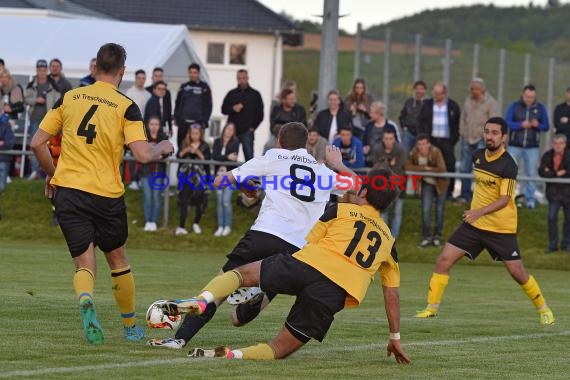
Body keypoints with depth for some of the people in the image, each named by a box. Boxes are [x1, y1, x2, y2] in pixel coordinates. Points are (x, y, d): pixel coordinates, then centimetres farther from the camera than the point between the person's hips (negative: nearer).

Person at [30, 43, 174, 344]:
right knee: (118, 259, 19)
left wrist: (52, 175, 21)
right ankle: (131, 327, 29)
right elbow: (143, 155, -13)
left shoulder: (69, 98, 5)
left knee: (84, 264, 3)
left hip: (67, 190, 1)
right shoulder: (126, 107, -5)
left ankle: (85, 300, -31)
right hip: (106, 195, -1)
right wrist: (162, 149, 9)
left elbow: (37, 143, 5)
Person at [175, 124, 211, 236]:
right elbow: (178, 156, -2)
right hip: (186, 176, 0)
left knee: (200, 201, 3)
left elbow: (207, 160, -7)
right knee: (184, 201, -6)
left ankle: (196, 224, 24)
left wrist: (198, 153, -19)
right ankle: (181, 226, -7)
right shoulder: (185, 144, 8)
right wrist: (185, 150, -18)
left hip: (200, 177, 0)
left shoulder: (205, 146, 3)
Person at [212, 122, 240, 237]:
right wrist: (227, 157, -19)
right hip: (219, 174, 3)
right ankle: (220, 226, 8)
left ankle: (227, 226, 0)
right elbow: (214, 156, -6)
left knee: (226, 201, -10)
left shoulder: (235, 142, 0)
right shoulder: (217, 142, 9)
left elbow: (234, 158, -10)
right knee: (219, 201, 4)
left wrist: (221, 158, -15)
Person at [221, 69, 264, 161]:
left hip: (247, 131, -2)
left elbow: (260, 114, 7)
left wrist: (253, 127, -2)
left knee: (249, 154, -8)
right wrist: (233, 109, -9)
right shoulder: (231, 94, 12)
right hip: (233, 130, 2)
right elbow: (223, 109, 11)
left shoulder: (255, 94, 7)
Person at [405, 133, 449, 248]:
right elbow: (408, 166, -21)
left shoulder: (435, 152, -27)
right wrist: (423, 167, -29)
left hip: (440, 183, -2)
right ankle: (427, 237, 6)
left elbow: (442, 169, -34)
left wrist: (428, 169, -28)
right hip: (427, 183, 2)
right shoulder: (414, 153, -16)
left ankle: (437, 236, 22)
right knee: (425, 210, -4)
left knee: (439, 210, 8)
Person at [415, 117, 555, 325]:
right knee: (444, 260, -5)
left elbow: (504, 199, -21)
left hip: (501, 229, -6)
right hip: (474, 224, 6)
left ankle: (543, 309, 18)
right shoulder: (478, 156, 4)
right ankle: (432, 307, 3)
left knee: (517, 272, -3)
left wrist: (479, 212, -33)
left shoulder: (508, 165, -16)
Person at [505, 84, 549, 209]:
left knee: (532, 174, 1)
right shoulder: (514, 106, 0)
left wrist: (538, 125, -16)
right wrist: (521, 125, -20)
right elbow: (507, 123, -5)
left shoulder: (540, 108, 4)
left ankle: (530, 199, 8)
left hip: (532, 147, 1)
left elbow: (546, 126, 6)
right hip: (515, 146, -1)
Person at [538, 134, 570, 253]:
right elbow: (541, 171, -12)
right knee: (552, 218, -6)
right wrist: (557, 173, -21)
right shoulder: (547, 155, -2)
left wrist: (550, 173, -17)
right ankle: (552, 245, 3)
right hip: (553, 191, 1)